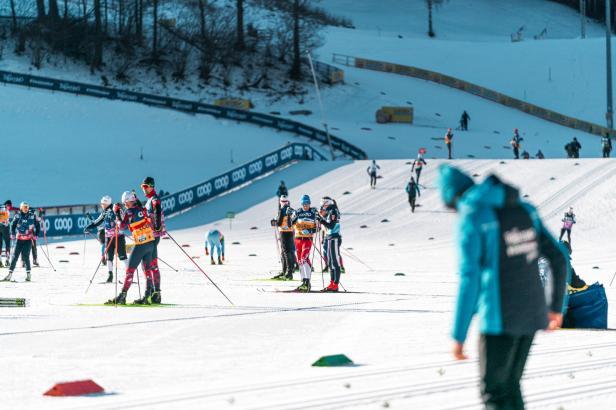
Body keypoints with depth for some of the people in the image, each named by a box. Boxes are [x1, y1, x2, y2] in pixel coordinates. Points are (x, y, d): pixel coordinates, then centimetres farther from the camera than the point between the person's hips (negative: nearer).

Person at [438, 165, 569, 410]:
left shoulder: (472, 218, -11)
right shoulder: (524, 210, 10)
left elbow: (469, 280, -17)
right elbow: (559, 259, 12)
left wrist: (458, 335, -13)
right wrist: (558, 305, 25)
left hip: (499, 318, -7)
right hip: (532, 314, 7)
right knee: (510, 385, 20)